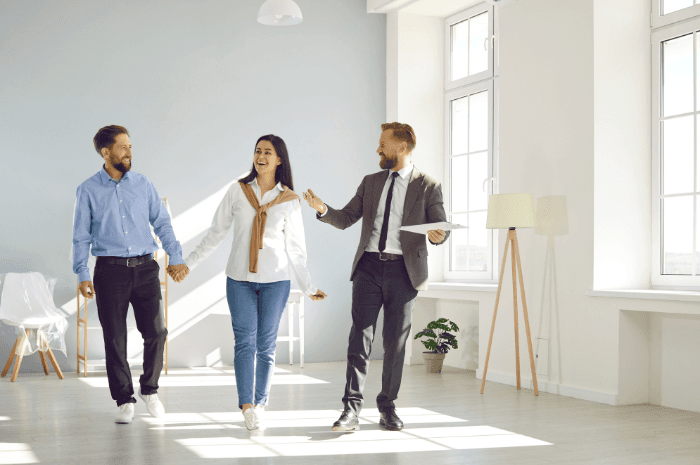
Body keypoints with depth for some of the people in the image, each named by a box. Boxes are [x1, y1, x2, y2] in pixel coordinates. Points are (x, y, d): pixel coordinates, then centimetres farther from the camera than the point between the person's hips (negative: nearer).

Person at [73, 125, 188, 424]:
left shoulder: (143, 184, 8)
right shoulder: (88, 190, 3)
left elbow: (162, 223, 11)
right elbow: (81, 236, 5)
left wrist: (176, 258, 3)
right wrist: (82, 274, -3)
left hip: (144, 267, 1)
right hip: (110, 270, -1)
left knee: (155, 331, -6)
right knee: (115, 338, 1)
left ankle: (149, 389, 16)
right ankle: (124, 400, 14)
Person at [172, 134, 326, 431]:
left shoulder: (290, 200, 3)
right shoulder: (237, 191, 4)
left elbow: (295, 247, 8)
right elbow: (215, 233, 9)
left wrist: (308, 287, 9)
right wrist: (188, 263, 7)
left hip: (275, 281, 0)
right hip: (239, 278, 0)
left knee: (266, 344, 3)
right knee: (245, 342, -5)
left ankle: (260, 405, 13)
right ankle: (246, 406, -5)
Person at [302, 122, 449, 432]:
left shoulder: (428, 186, 4)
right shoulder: (370, 183, 15)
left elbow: (441, 227, 1)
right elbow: (345, 218, 12)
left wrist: (438, 235, -23)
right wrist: (323, 209, -8)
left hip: (403, 269, -2)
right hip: (369, 267, 2)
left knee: (395, 341, 5)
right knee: (360, 336, -5)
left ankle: (387, 407, 17)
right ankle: (351, 409, -5)